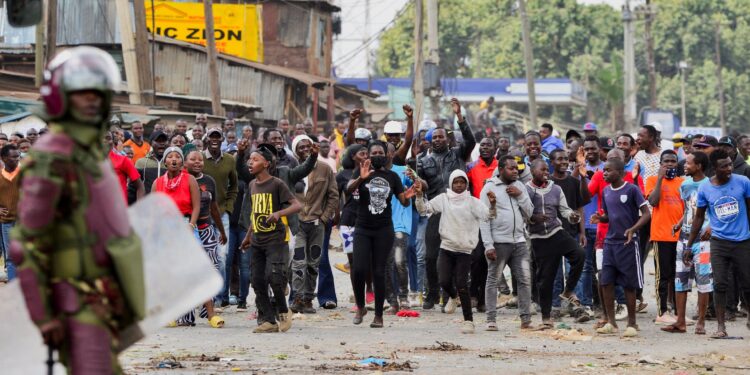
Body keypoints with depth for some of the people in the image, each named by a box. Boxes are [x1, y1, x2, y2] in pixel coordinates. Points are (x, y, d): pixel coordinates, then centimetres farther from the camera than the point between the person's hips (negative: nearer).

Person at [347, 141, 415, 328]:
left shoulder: (392, 176, 8)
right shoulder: (361, 172, 1)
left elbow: (403, 201, 7)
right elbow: (349, 189, -16)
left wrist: (408, 197, -17)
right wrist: (361, 178, -35)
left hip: (384, 230, 1)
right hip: (362, 228, -1)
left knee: (379, 272, -1)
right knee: (358, 269, -12)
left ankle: (379, 315, 6)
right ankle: (360, 307, 12)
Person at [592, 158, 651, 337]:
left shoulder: (631, 190, -9)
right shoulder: (606, 192, 10)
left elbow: (646, 214, -10)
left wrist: (633, 229, -24)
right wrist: (600, 218, -2)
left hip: (628, 243, -6)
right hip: (610, 242, 6)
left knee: (629, 284, 0)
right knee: (605, 282, 1)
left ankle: (632, 324, 9)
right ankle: (611, 322, 10)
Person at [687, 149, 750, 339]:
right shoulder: (705, 189, -1)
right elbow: (699, 218, 9)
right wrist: (689, 245, 10)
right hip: (719, 242, 0)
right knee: (720, 284, -6)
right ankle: (721, 327, -2)